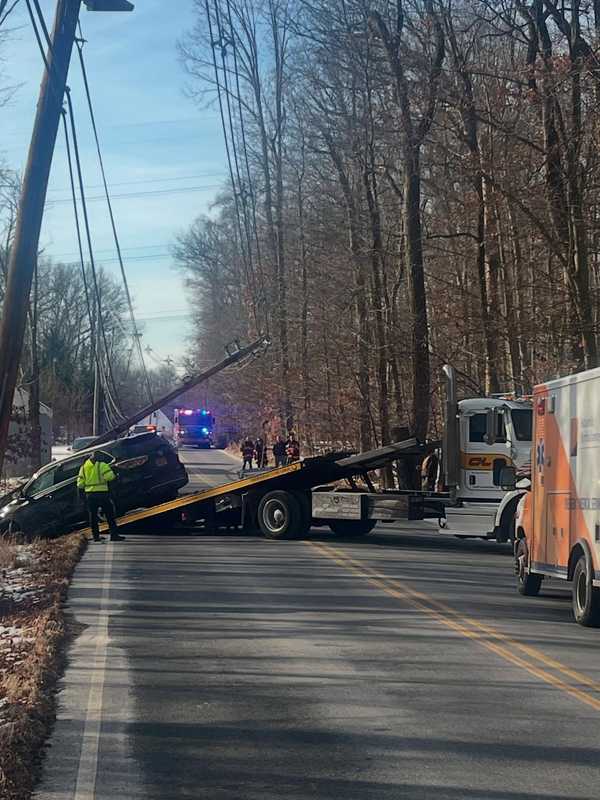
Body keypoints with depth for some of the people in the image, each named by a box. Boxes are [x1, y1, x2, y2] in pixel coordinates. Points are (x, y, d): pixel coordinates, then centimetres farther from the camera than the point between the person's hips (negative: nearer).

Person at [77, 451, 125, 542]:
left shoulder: (84, 467, 10)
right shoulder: (101, 465, -6)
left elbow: (80, 484, 7)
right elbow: (110, 476, -18)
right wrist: (115, 476, 2)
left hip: (89, 494, 5)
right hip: (102, 493, -5)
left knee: (93, 516, 12)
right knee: (110, 515, 1)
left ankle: (96, 536, 12)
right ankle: (114, 535, -2)